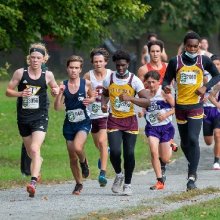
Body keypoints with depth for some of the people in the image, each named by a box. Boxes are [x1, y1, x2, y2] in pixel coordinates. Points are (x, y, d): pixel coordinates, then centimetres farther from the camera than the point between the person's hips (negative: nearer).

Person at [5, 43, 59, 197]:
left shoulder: (47, 75, 1)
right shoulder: (20, 73, -2)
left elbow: (55, 88, 19)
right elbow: (8, 91, 3)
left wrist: (56, 91, -5)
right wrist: (20, 94, -17)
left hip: (40, 117, -2)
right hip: (23, 118, 2)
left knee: (35, 149, -20)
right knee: (30, 152, 17)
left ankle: (33, 183, -28)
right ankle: (39, 162, 53)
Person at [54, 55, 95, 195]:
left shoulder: (86, 84, -5)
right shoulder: (63, 85, -2)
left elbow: (92, 96, 14)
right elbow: (57, 107, -6)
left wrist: (90, 101, -9)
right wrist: (60, 93, -20)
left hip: (83, 122, -3)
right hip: (69, 124, 3)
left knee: (77, 147, -28)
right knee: (72, 157, 8)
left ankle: (84, 162, 7)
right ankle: (79, 184, 27)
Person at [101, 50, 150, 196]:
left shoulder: (134, 80, -7)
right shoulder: (109, 80, 1)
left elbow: (146, 101, -14)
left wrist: (130, 98, -28)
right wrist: (104, 104, 1)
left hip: (130, 120, -1)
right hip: (114, 120, 1)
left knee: (129, 153, -4)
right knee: (115, 151, -15)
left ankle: (127, 184, 14)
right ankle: (119, 175, 16)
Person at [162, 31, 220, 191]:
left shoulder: (204, 61, -2)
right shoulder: (175, 62, -2)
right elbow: (166, 80, 4)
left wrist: (205, 87, -6)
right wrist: (166, 87, -20)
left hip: (196, 106, -2)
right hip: (180, 106, 2)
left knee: (193, 139, -17)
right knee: (184, 143, 13)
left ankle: (192, 178, -17)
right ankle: (193, 168, 39)